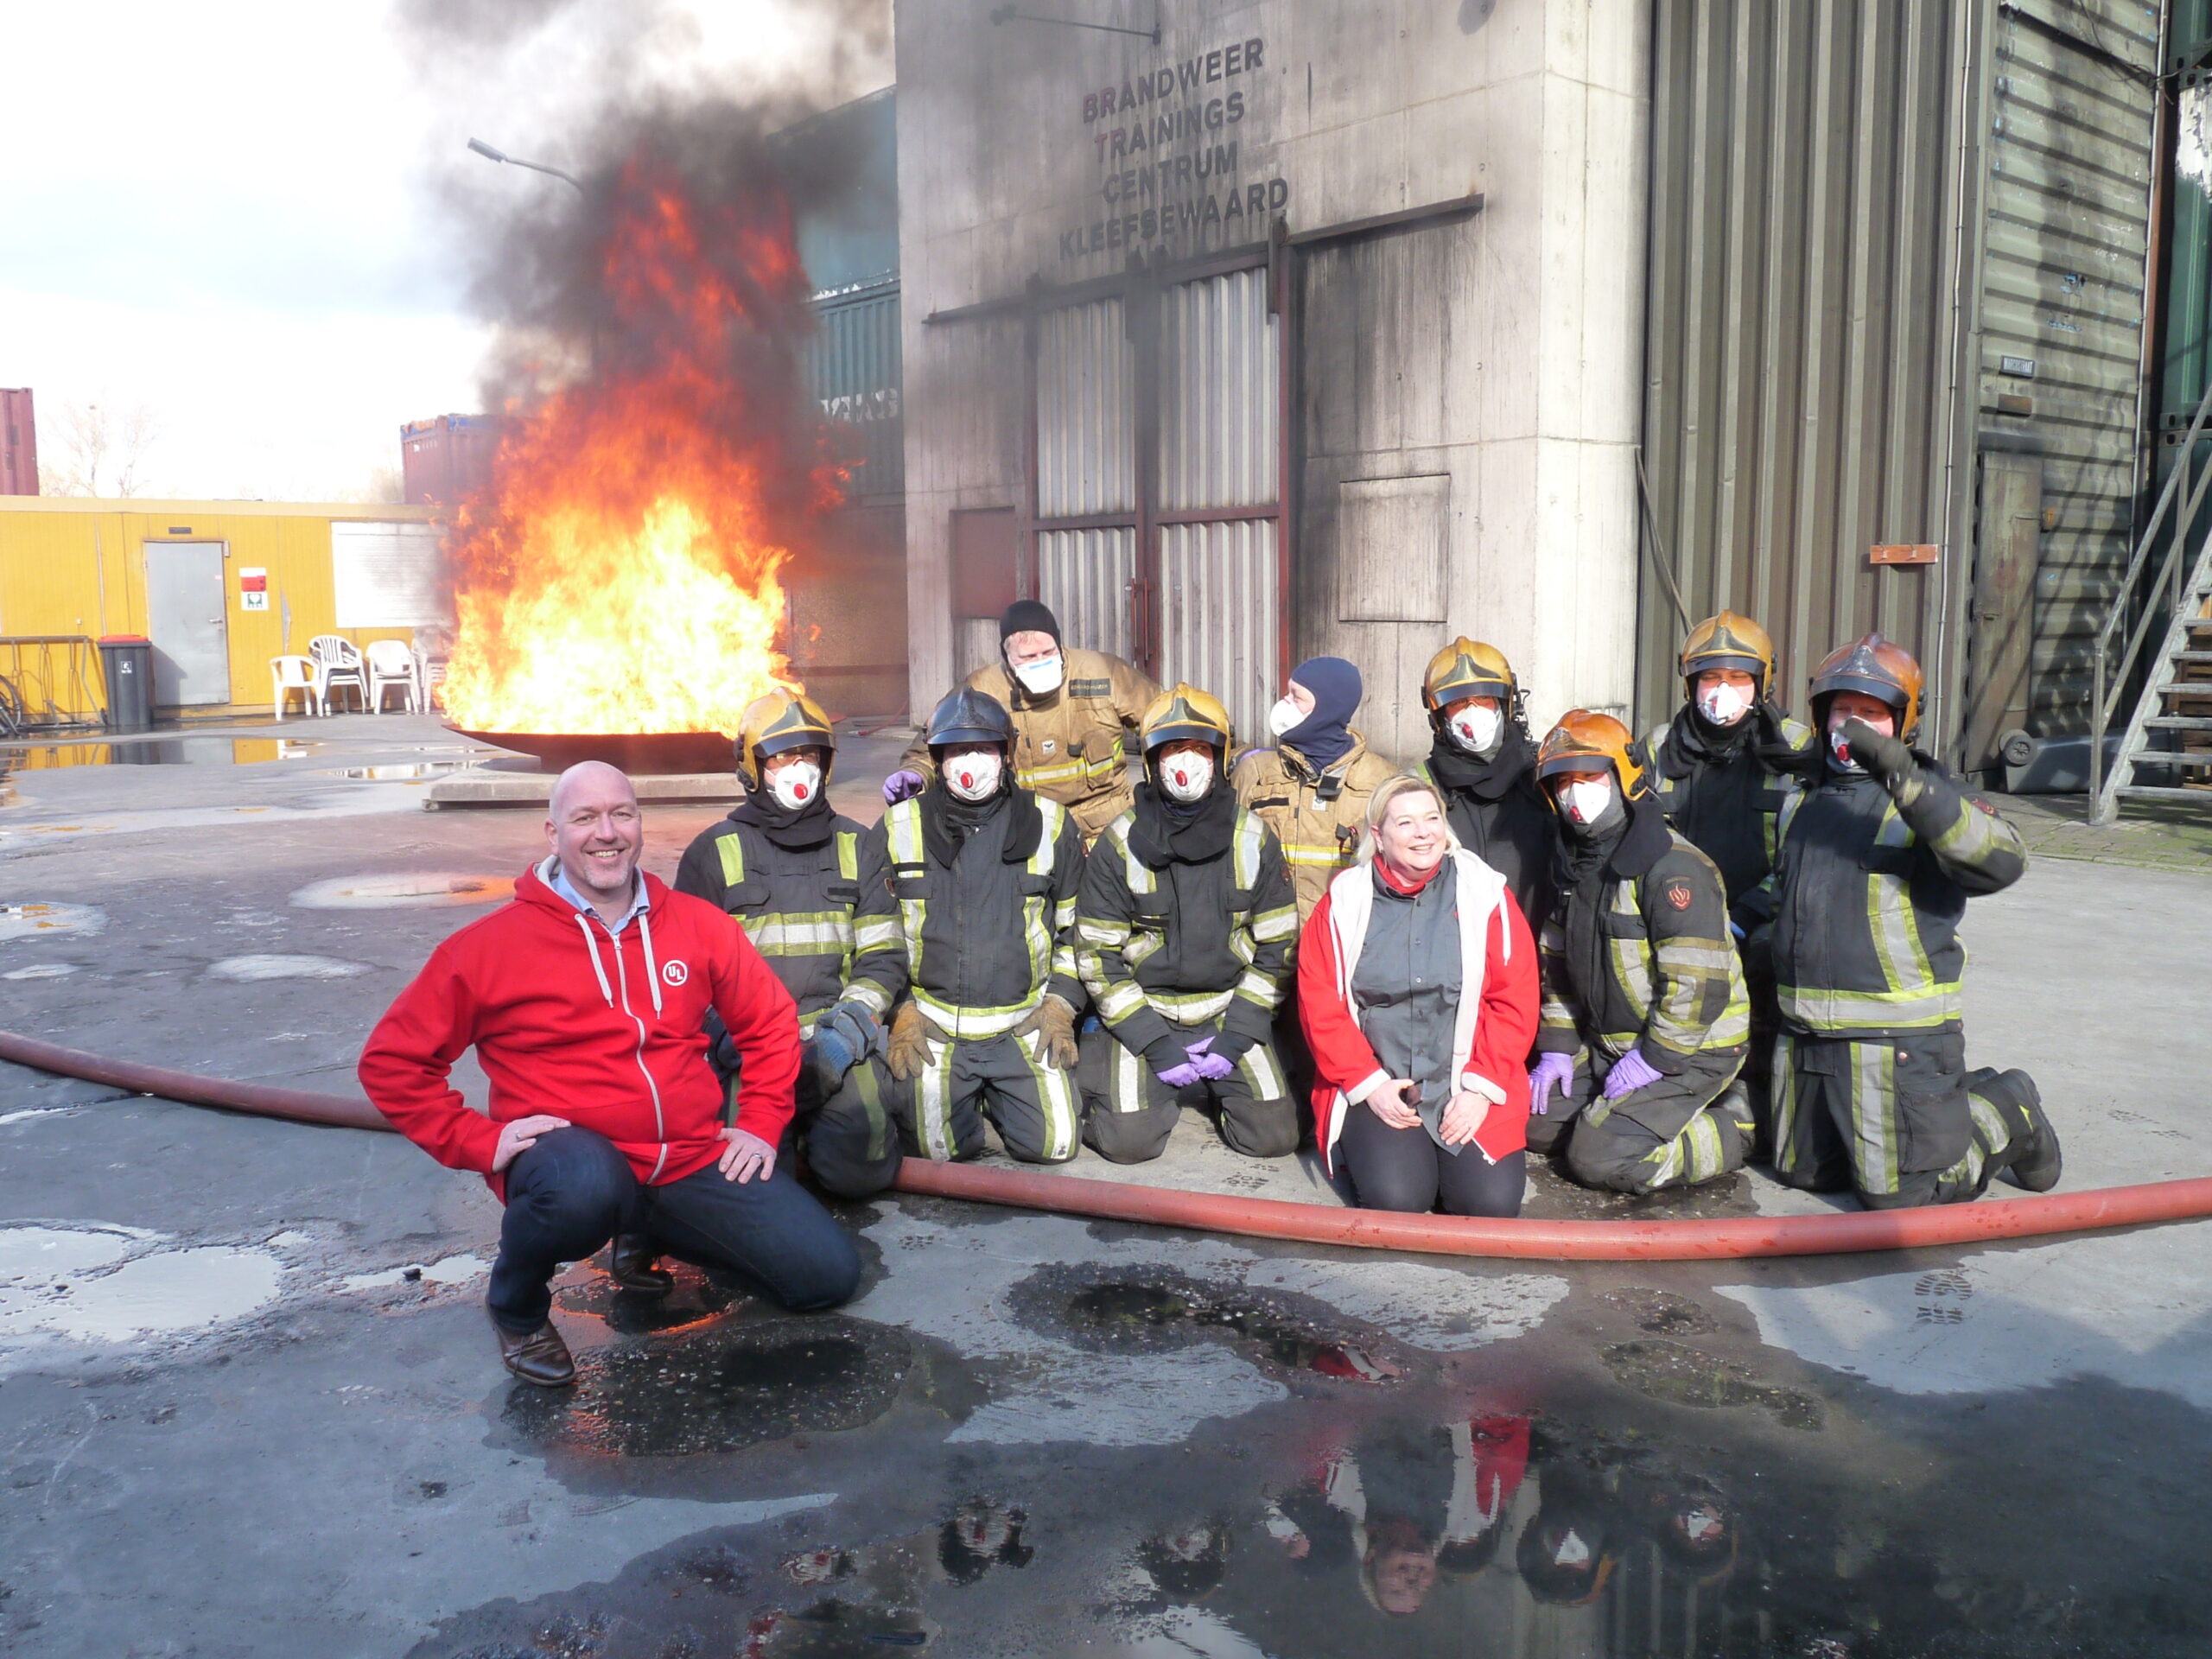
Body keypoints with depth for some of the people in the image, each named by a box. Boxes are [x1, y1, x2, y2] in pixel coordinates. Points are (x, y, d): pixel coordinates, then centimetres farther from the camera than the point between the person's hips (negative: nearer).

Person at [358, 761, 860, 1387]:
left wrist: (760, 1124, 8)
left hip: (694, 1161, 5)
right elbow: (393, 1059, 0)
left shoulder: (698, 924, 7)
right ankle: (517, 1306, -4)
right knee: (584, 1186, -42)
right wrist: (479, 1140, -9)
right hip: (571, 1157, -4)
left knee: (829, 1274, -5)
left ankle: (654, 1230, 21)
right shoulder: (490, 944, -2)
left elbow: (771, 1023, 18)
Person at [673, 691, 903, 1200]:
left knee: (858, 1170, -23)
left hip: (841, 1043, 1)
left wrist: (843, 1035, -9)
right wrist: (738, 1044, -11)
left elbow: (882, 960, 9)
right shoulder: (714, 853, 8)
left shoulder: (855, 848, 13)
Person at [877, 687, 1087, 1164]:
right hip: (933, 1028, -1)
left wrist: (1061, 1004, 2)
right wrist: (900, 1012, -1)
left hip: (1025, 1028, 1)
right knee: (933, 1146, -18)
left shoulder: (1050, 825, 5)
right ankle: (960, 1094, 17)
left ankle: (996, 1099, 21)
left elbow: (1077, 927, 13)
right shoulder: (898, 830, 3)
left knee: (1052, 1144, -12)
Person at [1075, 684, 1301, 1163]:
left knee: (1273, 1137, -12)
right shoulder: (1120, 843, -8)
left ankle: (1217, 1084, 18)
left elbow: (1277, 945, 3)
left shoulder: (1254, 839, -2)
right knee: (1130, 1142, -18)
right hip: (1141, 1014, -1)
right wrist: (1153, 1043, -13)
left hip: (1228, 1012, 2)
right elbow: (1097, 955, -5)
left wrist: (1237, 1034, -7)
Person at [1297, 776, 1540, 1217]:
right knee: (1395, 1198, -21)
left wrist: (1482, 1086, -9)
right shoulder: (1346, 900, 0)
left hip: (1468, 1084, 1)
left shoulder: (1485, 894, 1)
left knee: (1492, 1201, -18)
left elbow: (1515, 999, -1)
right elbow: (1320, 1003, -2)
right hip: (1377, 1086, -1)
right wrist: (1368, 1084, -9)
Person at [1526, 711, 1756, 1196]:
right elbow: (1559, 966, 14)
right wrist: (1557, 1047, 6)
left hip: (1689, 1050, -9)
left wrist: (1651, 1061, -21)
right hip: (1608, 1043, 9)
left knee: (1598, 1159, -17)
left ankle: (1732, 1132, 0)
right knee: (1534, 1123, 5)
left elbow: (1701, 983, -27)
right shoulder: (1579, 865, 8)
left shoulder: (1671, 867, -22)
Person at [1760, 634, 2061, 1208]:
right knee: (1804, 1174, 16)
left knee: (1904, 1195, -4)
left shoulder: (1928, 794, -7)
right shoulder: (1803, 803, 14)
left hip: (1898, 1041, -7)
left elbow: (2000, 861, -28)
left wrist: (1903, 776, -36)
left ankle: (2009, 1114, 23)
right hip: (1805, 1037, 7)